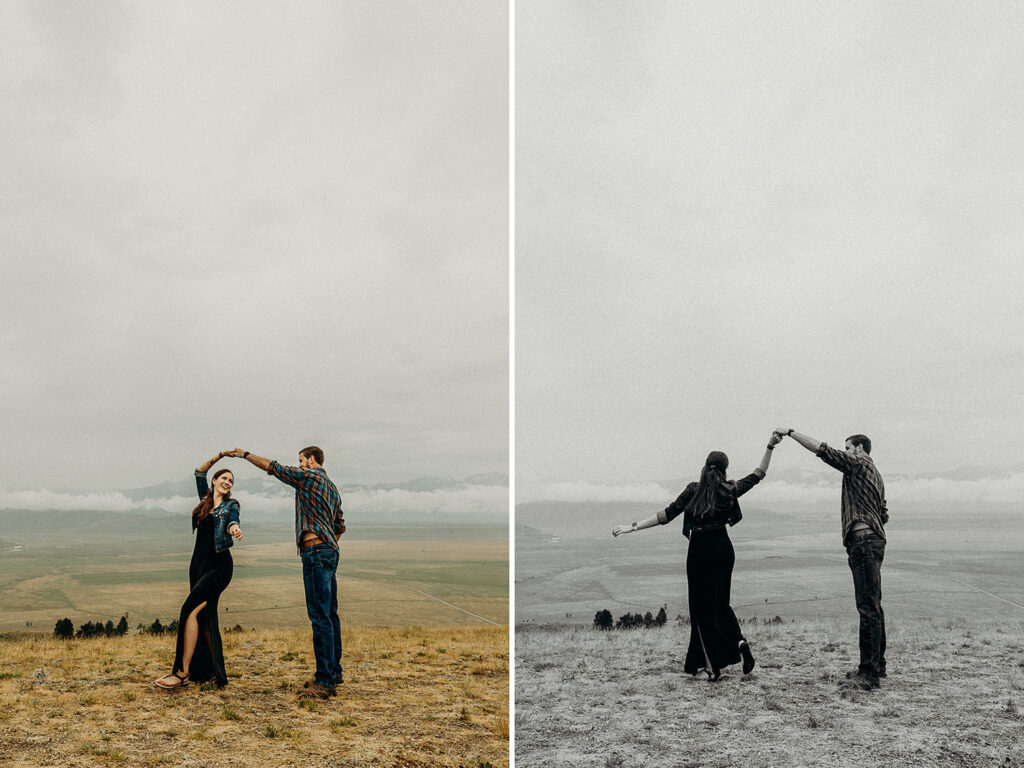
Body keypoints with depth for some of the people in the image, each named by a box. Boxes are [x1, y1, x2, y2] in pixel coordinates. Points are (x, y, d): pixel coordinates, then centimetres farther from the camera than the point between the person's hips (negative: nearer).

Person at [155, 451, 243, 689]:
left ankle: (182, 672, -16)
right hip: (198, 562, 6)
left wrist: (234, 528, -43)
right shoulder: (206, 498, 14)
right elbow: (199, 472, 25)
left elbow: (232, 520, -21)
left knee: (190, 610, -17)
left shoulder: (231, 504, 0)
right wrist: (219, 456, 18)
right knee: (206, 617, 6)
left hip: (219, 565, -6)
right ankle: (214, 671, 11)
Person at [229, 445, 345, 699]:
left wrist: (245, 454, 13)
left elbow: (271, 466, 0)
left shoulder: (309, 476, -4)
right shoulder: (332, 487, 21)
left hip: (315, 552, -9)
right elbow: (340, 526, 25)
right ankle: (334, 671, 21)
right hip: (330, 551, 9)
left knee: (320, 616, -10)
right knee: (329, 615, 14)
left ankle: (325, 681, -11)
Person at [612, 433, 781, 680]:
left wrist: (634, 527, -12)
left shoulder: (693, 490, -7)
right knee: (720, 603, 21)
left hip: (700, 549, -3)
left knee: (702, 607, 4)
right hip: (723, 548, 3)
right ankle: (739, 640, -1)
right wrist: (770, 447, 13)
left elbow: (668, 514, -13)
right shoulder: (730, 490, 1)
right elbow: (758, 475, 13)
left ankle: (712, 666, 2)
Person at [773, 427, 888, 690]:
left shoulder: (857, 463, -3)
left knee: (868, 606, -12)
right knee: (872, 605, 14)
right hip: (874, 538, 10)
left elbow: (822, 450, -11)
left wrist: (791, 432, -6)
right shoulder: (875, 474, 25)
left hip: (864, 540, -10)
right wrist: (851, 508, 27)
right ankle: (877, 665, 21)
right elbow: (884, 515, 28)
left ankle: (869, 672, -13)